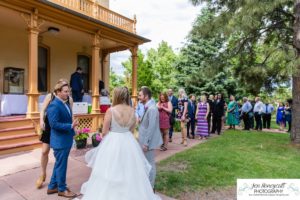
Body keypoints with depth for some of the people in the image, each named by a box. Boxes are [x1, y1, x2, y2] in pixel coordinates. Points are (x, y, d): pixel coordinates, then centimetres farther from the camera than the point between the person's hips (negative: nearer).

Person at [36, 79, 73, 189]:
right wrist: (41, 120, -21)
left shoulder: (69, 99, -1)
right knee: (45, 151, 5)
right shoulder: (50, 96, -3)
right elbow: (43, 110, -5)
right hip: (49, 127, 0)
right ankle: (43, 173, 30)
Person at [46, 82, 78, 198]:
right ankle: (62, 189, 27)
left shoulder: (65, 104, 8)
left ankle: (52, 187, 38)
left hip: (66, 140, 9)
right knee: (61, 165, 8)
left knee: (59, 164, 21)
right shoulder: (54, 105, -20)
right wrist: (71, 126, -25)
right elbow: (54, 124, -25)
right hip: (60, 141, -9)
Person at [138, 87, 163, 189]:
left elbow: (151, 127, -24)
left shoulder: (152, 109, -22)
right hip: (145, 140, 9)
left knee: (150, 164, 6)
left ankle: (150, 187, 22)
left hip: (148, 142, -9)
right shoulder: (147, 107, 8)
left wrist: (146, 143, -21)